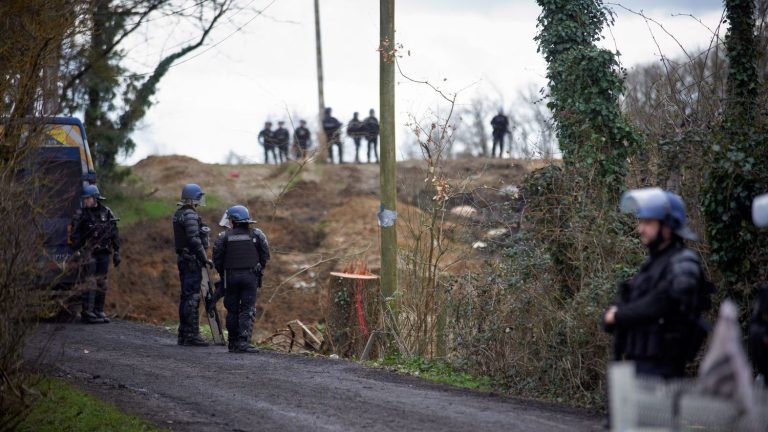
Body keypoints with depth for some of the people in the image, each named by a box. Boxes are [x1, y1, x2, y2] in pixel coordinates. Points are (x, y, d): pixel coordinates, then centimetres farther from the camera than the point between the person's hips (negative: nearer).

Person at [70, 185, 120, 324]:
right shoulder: (81, 214, -3)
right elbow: (74, 234, -6)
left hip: (103, 253, 4)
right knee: (90, 282, -10)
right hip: (88, 253, -4)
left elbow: (114, 235, 10)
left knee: (101, 283, 7)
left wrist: (116, 253, 6)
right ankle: (87, 313, -10)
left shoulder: (106, 213, 6)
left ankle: (99, 311, 13)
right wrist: (76, 252, -15)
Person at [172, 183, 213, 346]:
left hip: (183, 258, 10)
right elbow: (194, 240, -21)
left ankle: (183, 334, 17)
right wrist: (205, 258, -16)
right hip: (192, 259, -10)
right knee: (192, 297, -9)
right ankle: (191, 335, -9)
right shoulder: (190, 215, -15)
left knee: (185, 296, 13)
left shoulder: (179, 214, 15)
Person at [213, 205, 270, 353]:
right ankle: (243, 341, -15)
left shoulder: (224, 237, 0)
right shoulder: (256, 235, 2)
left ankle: (233, 342, 13)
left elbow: (217, 259, -1)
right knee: (248, 310, -2)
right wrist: (259, 270, 16)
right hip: (250, 276, -1)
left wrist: (224, 274, 13)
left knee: (232, 310, 10)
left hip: (231, 276, 1)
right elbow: (265, 256, 2)